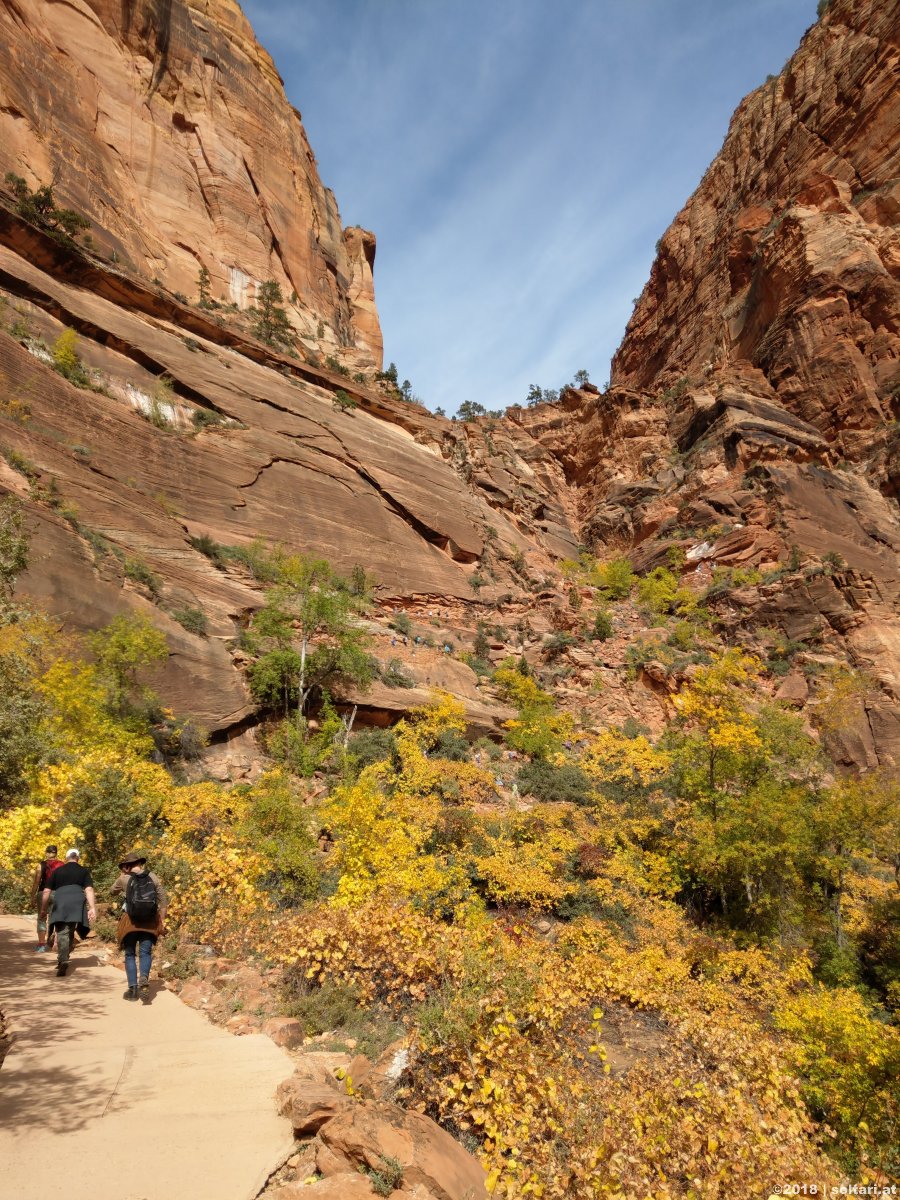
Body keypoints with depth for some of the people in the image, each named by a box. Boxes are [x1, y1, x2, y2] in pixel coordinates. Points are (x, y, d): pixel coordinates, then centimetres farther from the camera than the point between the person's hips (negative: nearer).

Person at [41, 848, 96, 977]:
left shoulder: (57, 871, 16)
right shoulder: (84, 871, 13)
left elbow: (46, 891, 13)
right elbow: (89, 890, 0)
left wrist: (43, 909, 24)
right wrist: (92, 908, -4)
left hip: (60, 903, -1)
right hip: (77, 904, 1)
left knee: (62, 932, -4)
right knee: (70, 931, 18)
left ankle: (63, 960, -20)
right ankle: (63, 957, 20)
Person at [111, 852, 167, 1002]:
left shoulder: (124, 879, -4)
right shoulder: (152, 877, 1)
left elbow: (113, 892, 17)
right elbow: (162, 900, 2)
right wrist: (162, 921, 8)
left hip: (130, 922, -1)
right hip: (149, 922, 1)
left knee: (130, 955, 12)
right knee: (145, 953, 4)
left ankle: (132, 988, 6)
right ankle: (144, 978, -23)